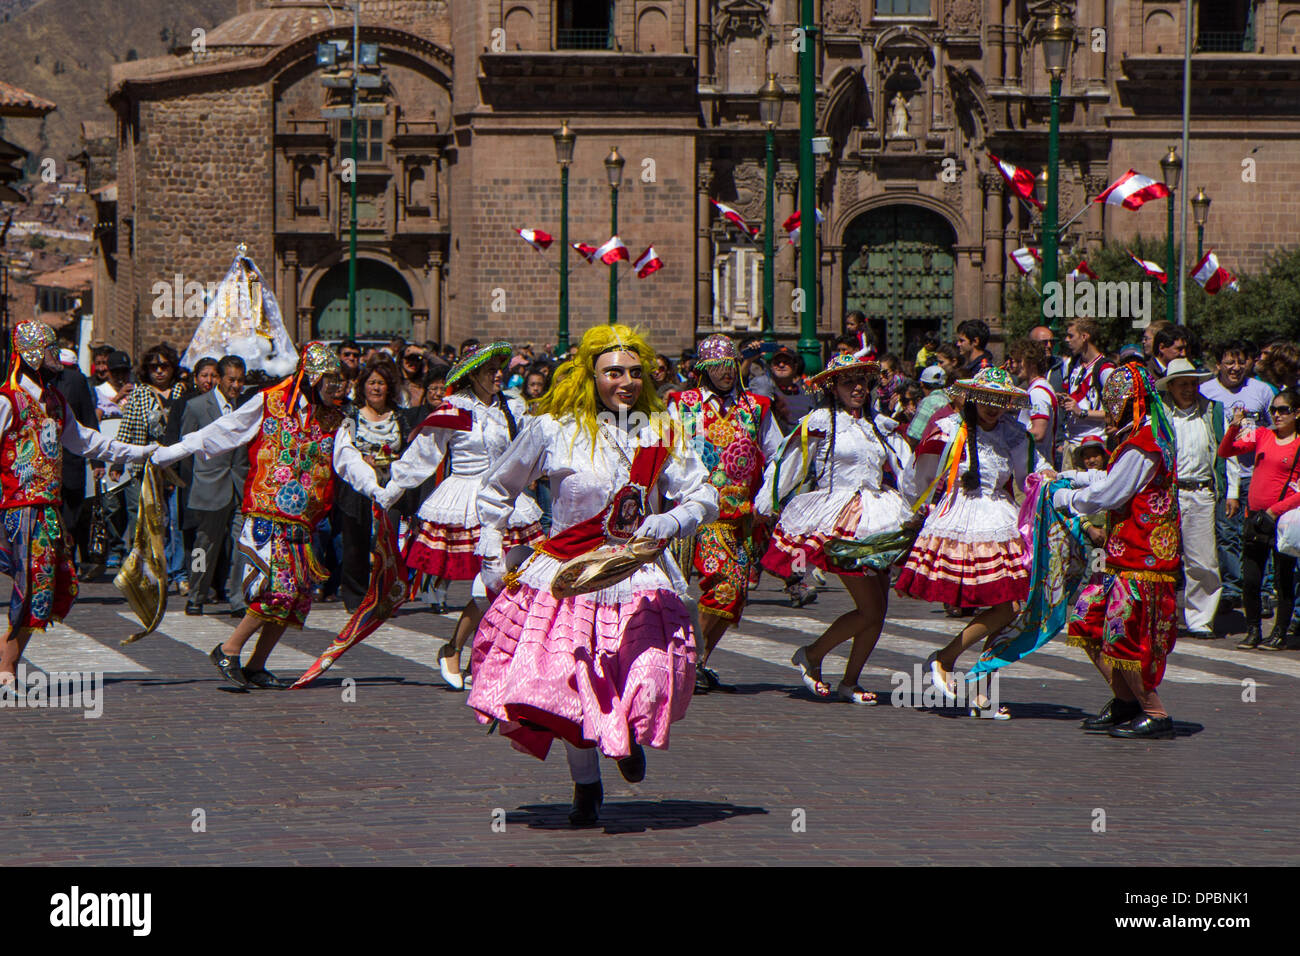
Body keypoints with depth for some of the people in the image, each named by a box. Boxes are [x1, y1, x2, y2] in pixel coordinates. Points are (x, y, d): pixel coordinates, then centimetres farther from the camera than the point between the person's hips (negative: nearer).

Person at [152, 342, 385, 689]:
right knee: (279, 587, -18)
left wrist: (374, 487, -18)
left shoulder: (332, 421, 15)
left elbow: (347, 459, 2)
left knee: (297, 596, 0)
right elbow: (220, 433, 7)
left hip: (302, 524, 6)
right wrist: (169, 453, 7)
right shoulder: (268, 404, 2)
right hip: (266, 515, -6)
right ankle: (228, 651, -4)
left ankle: (256, 667, 10)